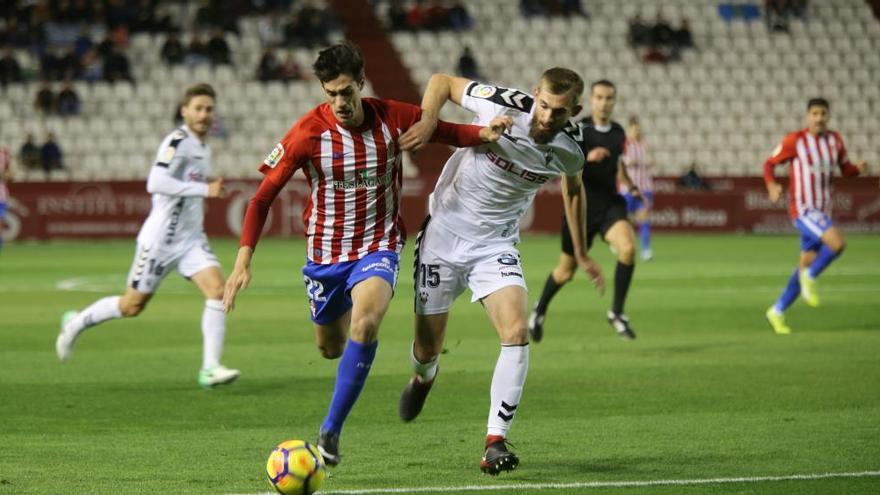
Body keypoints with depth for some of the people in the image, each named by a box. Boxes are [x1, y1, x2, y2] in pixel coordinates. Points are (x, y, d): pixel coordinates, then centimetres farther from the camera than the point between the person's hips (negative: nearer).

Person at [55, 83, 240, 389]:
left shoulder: (203, 148, 12)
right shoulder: (178, 141, -16)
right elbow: (156, 183, -29)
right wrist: (203, 190, -29)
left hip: (191, 239, 7)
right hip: (161, 238, -7)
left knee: (217, 290, -14)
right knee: (132, 305, 5)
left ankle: (210, 368, -14)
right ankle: (77, 323, 30)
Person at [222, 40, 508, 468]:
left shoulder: (392, 119, -11)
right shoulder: (308, 132, -15)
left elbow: (447, 132, 4)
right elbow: (263, 197, -11)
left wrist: (484, 133, -19)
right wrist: (243, 261, -20)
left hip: (378, 245, -1)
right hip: (325, 251, 1)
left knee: (365, 322, -30)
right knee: (330, 347, 15)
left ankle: (331, 429, -21)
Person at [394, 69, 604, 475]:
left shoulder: (569, 151, -11)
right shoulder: (503, 106, -21)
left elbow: (573, 189, 14)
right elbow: (442, 81, -6)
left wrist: (581, 254, 22)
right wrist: (427, 120, -26)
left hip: (495, 246, 1)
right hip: (444, 234, -1)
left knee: (517, 332, -23)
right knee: (427, 348, 6)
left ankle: (495, 441, -17)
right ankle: (423, 378, 47)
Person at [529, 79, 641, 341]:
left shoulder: (618, 132, 7)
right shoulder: (578, 130, -10)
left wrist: (628, 184, 9)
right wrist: (586, 157, -36)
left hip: (610, 204, 3)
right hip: (581, 205, -3)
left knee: (628, 248, -26)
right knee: (566, 270, 9)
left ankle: (617, 312, -10)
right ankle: (539, 310, 39)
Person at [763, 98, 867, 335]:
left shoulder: (834, 139, 6)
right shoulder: (794, 140, -10)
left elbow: (846, 169, 16)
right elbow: (769, 164, -2)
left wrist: (859, 168, -8)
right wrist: (772, 186, -23)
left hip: (822, 212, 7)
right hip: (802, 210, -7)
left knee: (806, 266, 10)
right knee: (838, 243, -27)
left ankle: (777, 312, 25)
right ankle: (810, 277, -1)